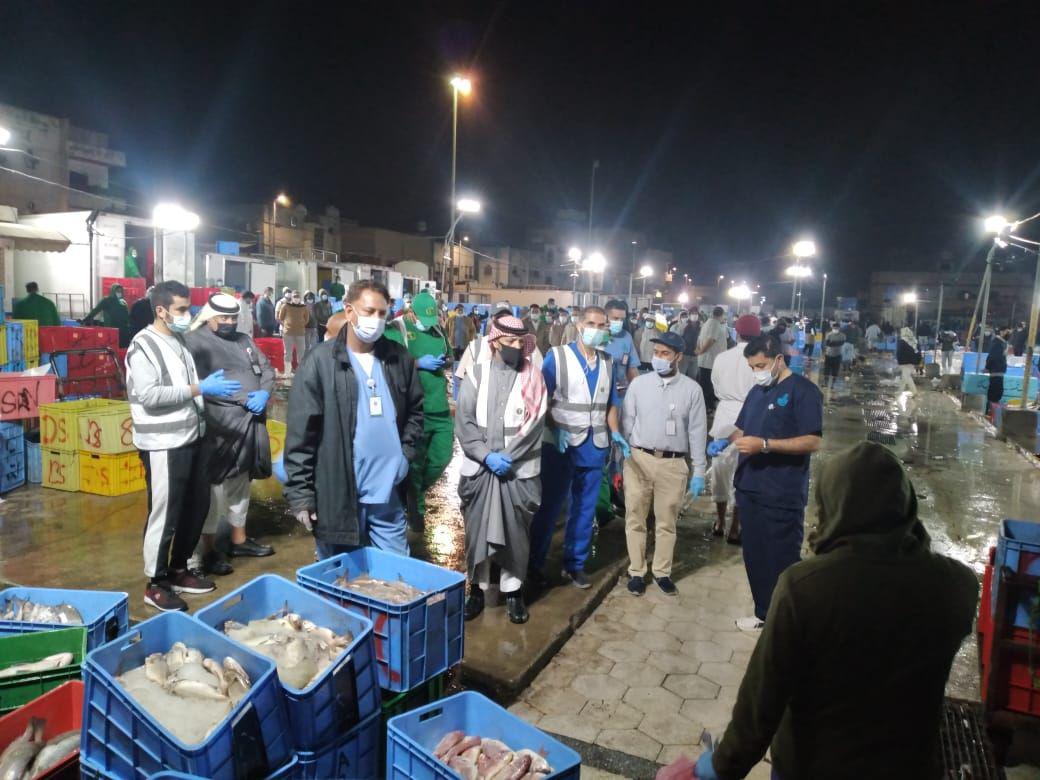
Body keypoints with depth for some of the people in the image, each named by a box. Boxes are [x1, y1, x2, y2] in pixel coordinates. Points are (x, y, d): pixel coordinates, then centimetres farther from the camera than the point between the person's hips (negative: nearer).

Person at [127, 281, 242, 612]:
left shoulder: (181, 341, 12)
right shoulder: (143, 346, -12)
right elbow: (149, 396, -22)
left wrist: (209, 386, 6)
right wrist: (199, 389, -20)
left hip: (192, 438, 8)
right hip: (163, 445, -8)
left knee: (197, 507, 16)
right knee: (165, 514, 2)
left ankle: (178, 570, 32)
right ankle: (155, 584, 18)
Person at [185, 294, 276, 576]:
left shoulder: (244, 340, 16)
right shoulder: (195, 341, -7)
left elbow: (267, 369, 15)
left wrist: (264, 393, -6)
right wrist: (243, 399, -18)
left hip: (250, 424, 7)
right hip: (219, 426, -7)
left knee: (241, 483, 17)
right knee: (215, 486, -2)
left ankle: (239, 539, 30)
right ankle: (208, 550, 10)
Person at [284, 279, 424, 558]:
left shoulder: (399, 358, 5)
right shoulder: (321, 361, -8)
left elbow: (415, 410, 18)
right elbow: (300, 433, -8)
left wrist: (406, 452, 4)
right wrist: (300, 493, -10)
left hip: (388, 493, 4)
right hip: (337, 495, -3)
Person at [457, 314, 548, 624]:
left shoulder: (533, 378, 2)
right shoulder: (477, 375, 3)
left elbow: (534, 425, -5)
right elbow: (464, 422, -3)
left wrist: (506, 458, -12)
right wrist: (487, 456, -13)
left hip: (519, 471, 0)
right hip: (479, 469, 1)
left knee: (516, 534, 8)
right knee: (477, 532, 9)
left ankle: (512, 591, 24)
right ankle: (477, 589, 25)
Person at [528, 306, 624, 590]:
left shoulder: (608, 362, 10)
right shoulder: (557, 355, -5)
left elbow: (611, 403, 15)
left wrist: (615, 432, 0)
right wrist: (555, 430, -19)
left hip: (595, 446, 4)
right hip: (561, 444, -4)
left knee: (585, 509, 12)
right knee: (550, 506, 5)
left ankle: (575, 564, 27)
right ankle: (534, 563, 19)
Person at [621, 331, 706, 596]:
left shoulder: (692, 389, -1)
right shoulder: (639, 383, 0)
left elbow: (697, 431, 2)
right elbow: (626, 422, 4)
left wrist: (698, 471, 0)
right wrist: (621, 450, -7)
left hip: (673, 463, 0)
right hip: (638, 459, 1)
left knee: (666, 522, 11)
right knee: (635, 519, 8)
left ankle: (662, 572, 27)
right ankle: (636, 571, 22)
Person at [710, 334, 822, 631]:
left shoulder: (803, 391, -11)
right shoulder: (757, 391, 14)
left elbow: (813, 441, -18)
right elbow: (742, 428, 21)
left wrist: (764, 445, -25)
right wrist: (725, 441, -1)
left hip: (783, 494, -7)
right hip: (749, 487, 8)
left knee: (782, 559, 3)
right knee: (754, 554, 15)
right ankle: (764, 613, 30)